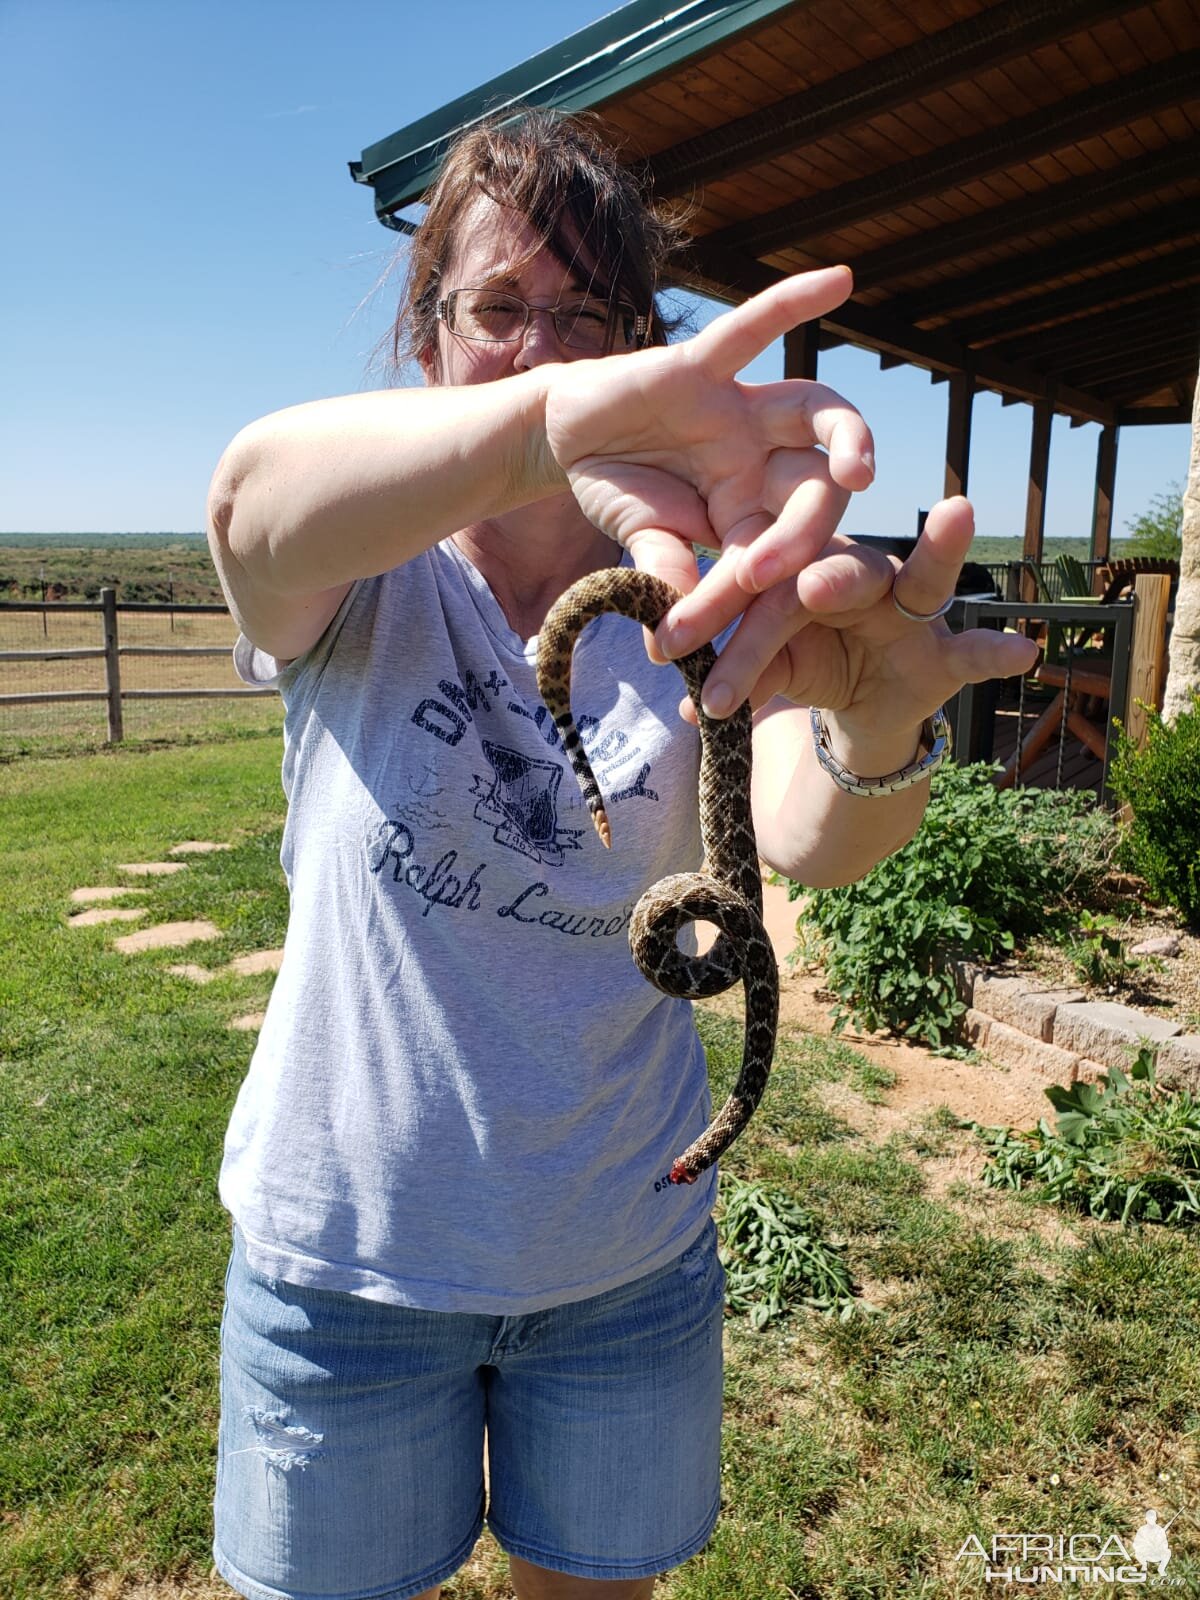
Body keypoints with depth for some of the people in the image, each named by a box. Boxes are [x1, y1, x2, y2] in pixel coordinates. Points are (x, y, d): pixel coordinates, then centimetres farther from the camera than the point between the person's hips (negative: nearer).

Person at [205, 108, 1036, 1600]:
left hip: (627, 1251, 2)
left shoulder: (694, 601, -6)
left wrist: (875, 734, -47)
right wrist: (551, 421, -52)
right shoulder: (365, 585, -9)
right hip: (347, 1252, -1)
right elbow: (255, 496, -33)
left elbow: (809, 839, -24)